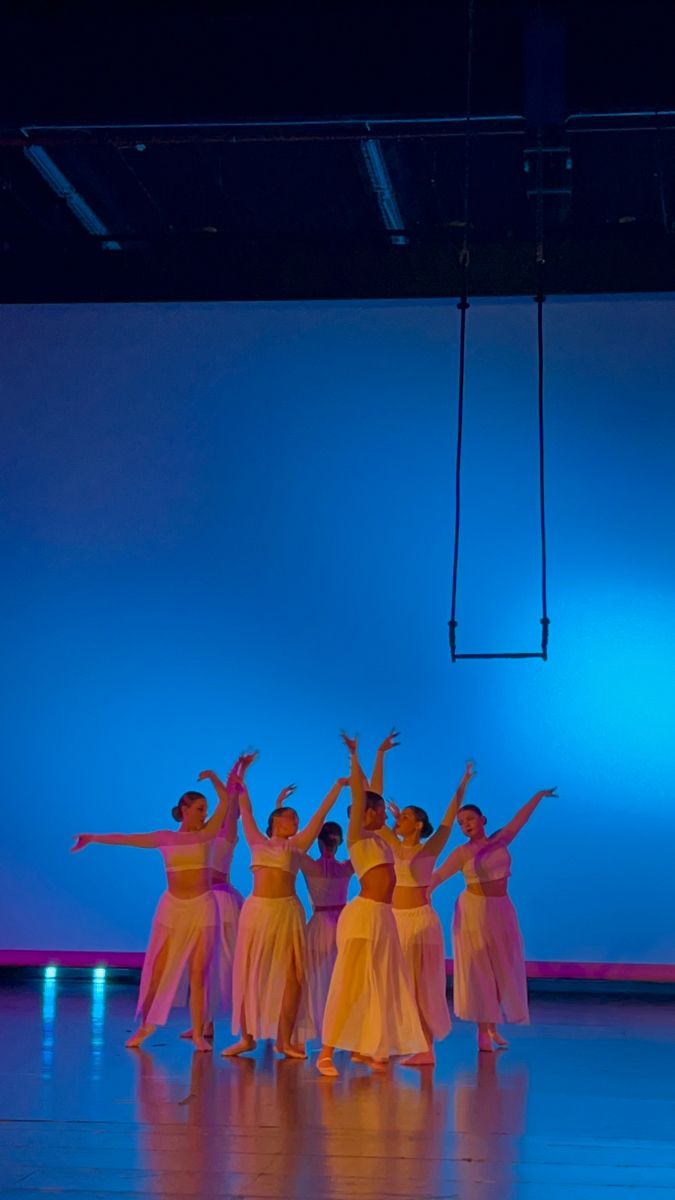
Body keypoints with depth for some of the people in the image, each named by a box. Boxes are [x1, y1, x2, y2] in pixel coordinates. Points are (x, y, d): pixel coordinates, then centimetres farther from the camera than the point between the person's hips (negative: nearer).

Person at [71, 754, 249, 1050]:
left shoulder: (207, 834, 3)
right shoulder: (164, 838, 4)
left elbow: (227, 799, -2)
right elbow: (126, 839, 6)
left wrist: (238, 773, -8)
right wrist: (94, 838, 7)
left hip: (202, 907, 0)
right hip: (172, 907, 0)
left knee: (198, 973, -2)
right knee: (157, 969, 0)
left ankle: (198, 1033, 2)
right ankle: (145, 1025, 13)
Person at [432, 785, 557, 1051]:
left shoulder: (500, 840, 6)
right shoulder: (462, 853, -5)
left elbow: (520, 818, 17)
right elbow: (438, 876, -12)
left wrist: (539, 795, 25)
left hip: (502, 909, 5)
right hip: (475, 910, -5)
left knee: (502, 969, 4)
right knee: (479, 969, -4)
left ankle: (493, 1026, 9)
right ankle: (483, 1030, -3)